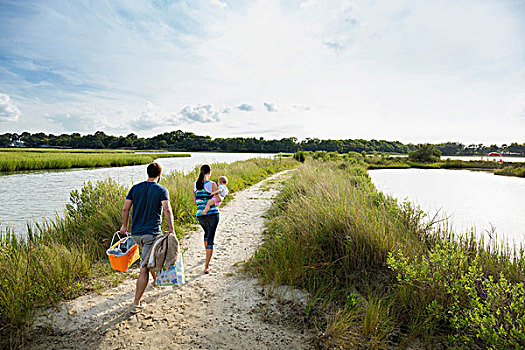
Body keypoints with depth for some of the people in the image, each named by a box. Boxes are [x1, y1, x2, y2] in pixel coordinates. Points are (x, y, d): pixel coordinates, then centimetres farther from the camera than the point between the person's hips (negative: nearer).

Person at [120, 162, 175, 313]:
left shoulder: (135, 188, 7)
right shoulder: (162, 190, -6)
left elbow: (125, 209, 6)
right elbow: (167, 210, -17)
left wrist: (125, 225, 19)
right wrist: (171, 230, -14)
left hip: (136, 233, 6)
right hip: (152, 233, -5)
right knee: (144, 268, -2)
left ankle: (157, 279, 47)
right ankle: (136, 303, 2)